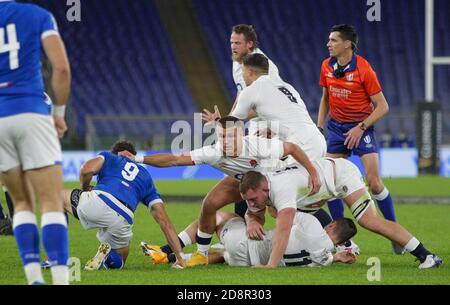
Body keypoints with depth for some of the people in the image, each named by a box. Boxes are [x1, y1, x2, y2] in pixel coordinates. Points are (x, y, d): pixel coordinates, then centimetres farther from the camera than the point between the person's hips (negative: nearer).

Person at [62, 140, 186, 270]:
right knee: (117, 262, 31)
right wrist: (180, 256, 25)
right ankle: (108, 257, -7)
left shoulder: (108, 157, 28)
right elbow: (164, 220, 26)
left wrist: (85, 188, 27)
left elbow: (87, 170, 4)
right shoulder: (146, 178, 34)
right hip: (121, 222, 2)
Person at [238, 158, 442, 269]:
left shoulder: (282, 188, -41)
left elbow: (283, 229, -52)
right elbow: (254, 216, 2)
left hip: (341, 173, -10)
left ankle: (426, 256, -17)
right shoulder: (255, 189, -14)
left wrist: (271, 266, -59)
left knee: (369, 221, -22)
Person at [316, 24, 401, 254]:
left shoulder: (363, 69, -16)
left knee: (374, 182, -13)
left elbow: (382, 107, -12)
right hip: (336, 127, 5)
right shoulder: (327, 67, 1)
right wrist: (319, 125, 8)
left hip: (361, 127, -5)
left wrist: (361, 127, -18)